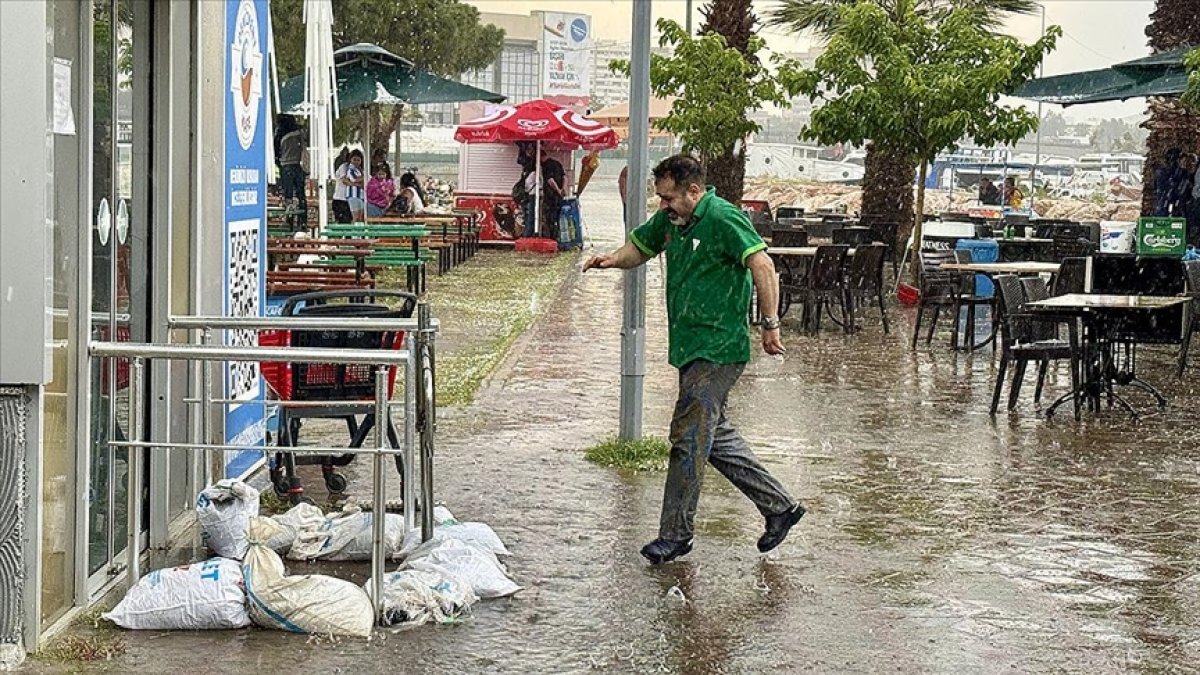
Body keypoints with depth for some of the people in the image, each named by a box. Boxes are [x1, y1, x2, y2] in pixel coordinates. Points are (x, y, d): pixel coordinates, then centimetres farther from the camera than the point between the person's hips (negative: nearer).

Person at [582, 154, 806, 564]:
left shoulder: (723, 220, -15)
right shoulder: (669, 220, 11)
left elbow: (762, 265, -22)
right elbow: (640, 247, 25)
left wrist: (770, 325, -26)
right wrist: (613, 259, 2)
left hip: (718, 351, -10)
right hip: (691, 348, 10)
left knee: (689, 439, -6)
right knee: (715, 437, 15)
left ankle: (676, 534, 3)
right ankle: (779, 507, 25)